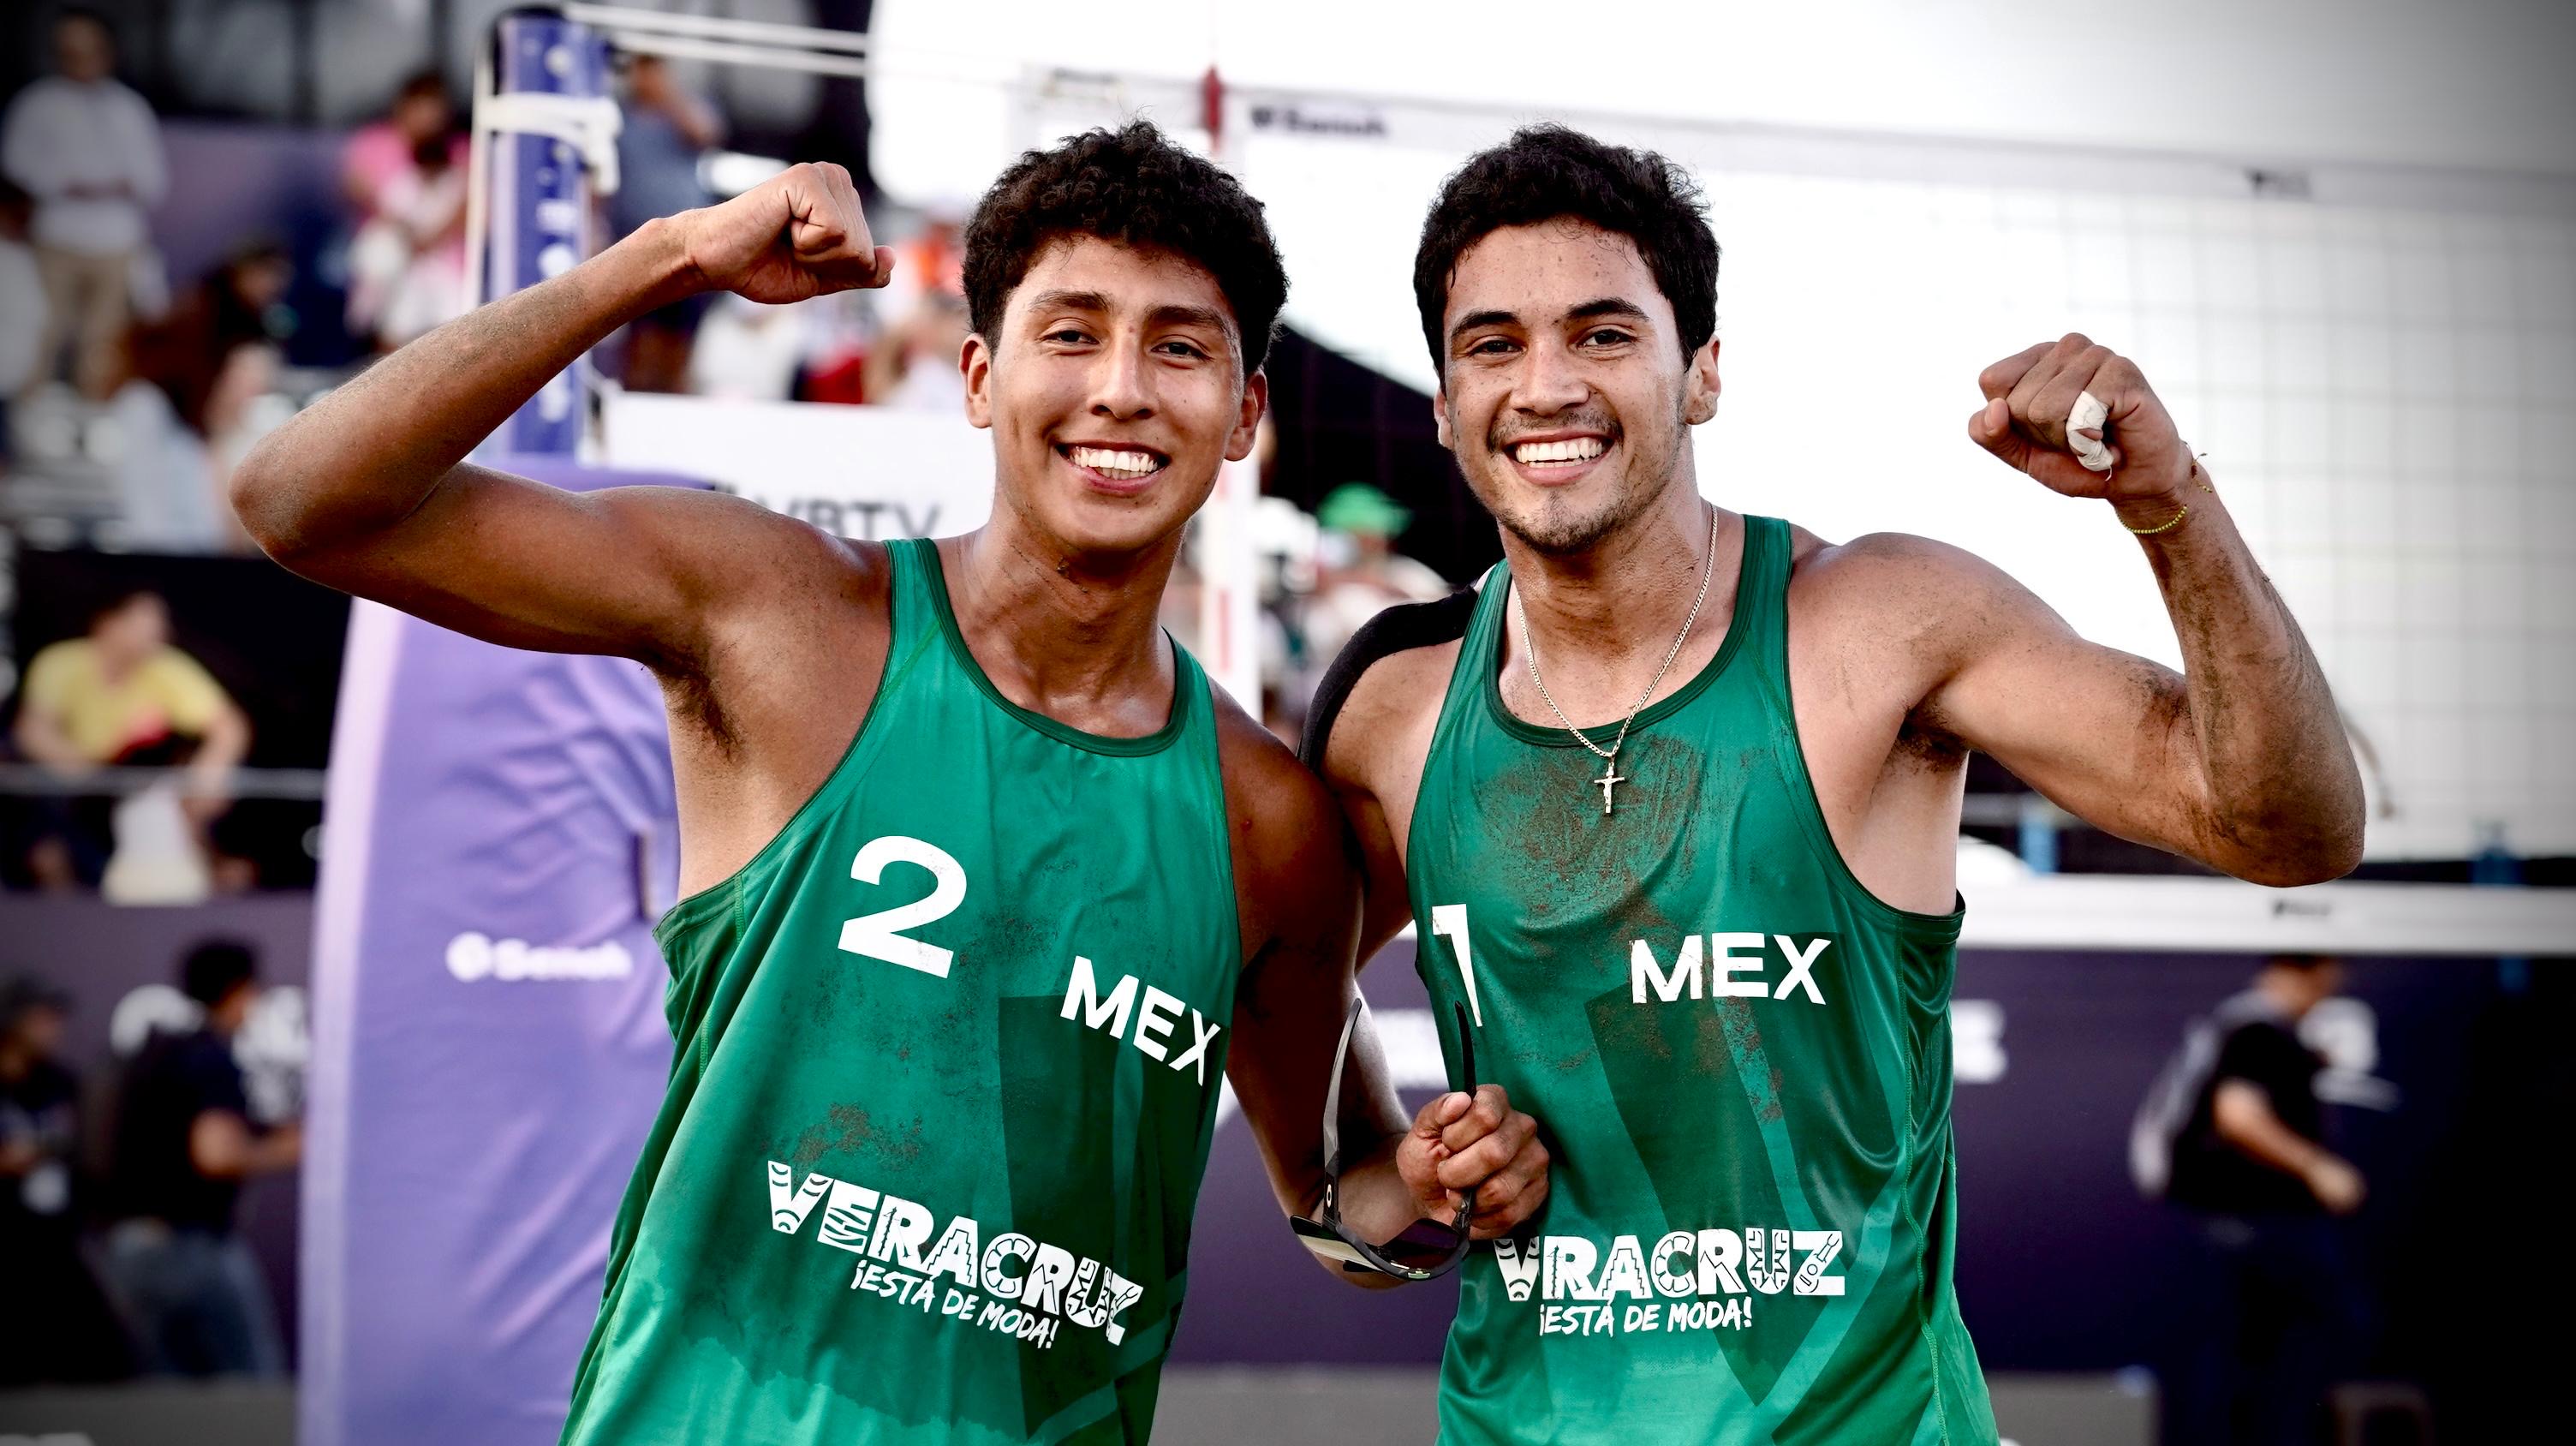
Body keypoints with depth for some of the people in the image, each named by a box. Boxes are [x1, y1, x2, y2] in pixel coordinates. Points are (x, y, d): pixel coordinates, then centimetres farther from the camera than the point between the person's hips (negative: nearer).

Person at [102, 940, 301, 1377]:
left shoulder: (149, 1057, 15)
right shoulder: (217, 1061, -12)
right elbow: (217, 1156, -25)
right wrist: (285, 1152, -10)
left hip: (127, 1246, 8)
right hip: (195, 1242, -8)